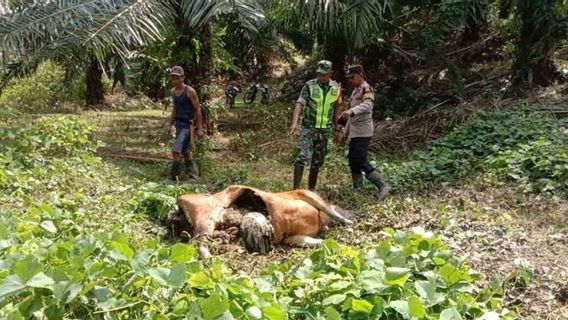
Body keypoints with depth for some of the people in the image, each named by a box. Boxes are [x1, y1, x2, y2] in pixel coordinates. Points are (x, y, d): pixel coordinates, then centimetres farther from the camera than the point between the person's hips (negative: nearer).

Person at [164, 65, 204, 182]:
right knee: (186, 152, 16)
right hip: (178, 124, 8)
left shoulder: (190, 91, -13)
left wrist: (200, 128, -14)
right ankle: (194, 174, 31)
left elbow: (198, 109, -11)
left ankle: (174, 177, -8)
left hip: (187, 124, -8)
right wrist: (170, 124, 20)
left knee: (175, 150, -17)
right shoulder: (173, 91, 9)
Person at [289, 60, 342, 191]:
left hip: (325, 130, 4)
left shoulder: (336, 88, 2)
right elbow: (299, 104, -18)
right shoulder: (309, 86, -9)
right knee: (302, 157, -15)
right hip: (308, 128, -3)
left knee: (317, 161, 11)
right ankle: (295, 189, -14)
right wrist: (294, 123, -33)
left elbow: (336, 108, 12)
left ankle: (311, 189, 24)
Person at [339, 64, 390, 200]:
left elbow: (367, 105, -31)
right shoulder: (355, 90, 18)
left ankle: (383, 186, -11)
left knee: (361, 160, -15)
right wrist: (346, 131, 25)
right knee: (353, 160, 12)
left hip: (363, 131, -10)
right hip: (355, 131, 10)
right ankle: (357, 189, 20)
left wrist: (351, 111, -46)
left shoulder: (366, 88, -10)